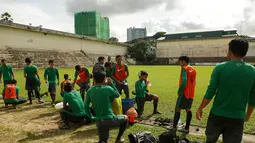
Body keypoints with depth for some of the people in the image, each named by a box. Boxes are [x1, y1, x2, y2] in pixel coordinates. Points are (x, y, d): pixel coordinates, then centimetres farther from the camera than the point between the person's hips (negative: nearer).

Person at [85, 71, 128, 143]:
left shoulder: (89, 91, 0)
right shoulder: (108, 88, -12)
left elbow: (86, 107, 4)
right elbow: (117, 95, 8)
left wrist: (91, 117, 16)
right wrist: (111, 83, 11)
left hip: (99, 122, 4)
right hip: (110, 119, -4)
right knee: (125, 118, 26)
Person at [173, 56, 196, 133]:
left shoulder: (184, 68, -12)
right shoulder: (193, 70, 12)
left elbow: (184, 80, -24)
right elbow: (193, 82, 15)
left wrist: (179, 91, -14)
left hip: (184, 93, -8)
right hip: (191, 94, 8)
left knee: (177, 109, 2)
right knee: (188, 110, 11)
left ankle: (174, 127, 7)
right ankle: (187, 128, 16)